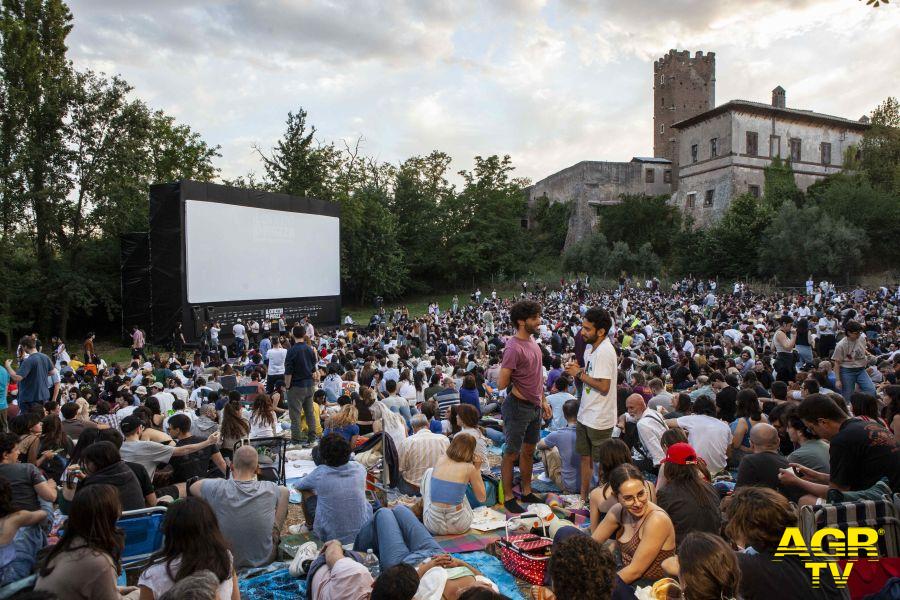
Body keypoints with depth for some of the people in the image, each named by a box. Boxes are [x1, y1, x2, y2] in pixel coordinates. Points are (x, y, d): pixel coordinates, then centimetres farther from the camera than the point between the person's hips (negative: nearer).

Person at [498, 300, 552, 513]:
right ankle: (509, 499, 17)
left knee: (529, 450, 19)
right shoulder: (514, 348, -23)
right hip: (518, 408, -8)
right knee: (511, 453, 5)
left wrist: (543, 400, 15)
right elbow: (502, 383, -23)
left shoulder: (532, 341, 6)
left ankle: (526, 492, 34)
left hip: (535, 407, 9)